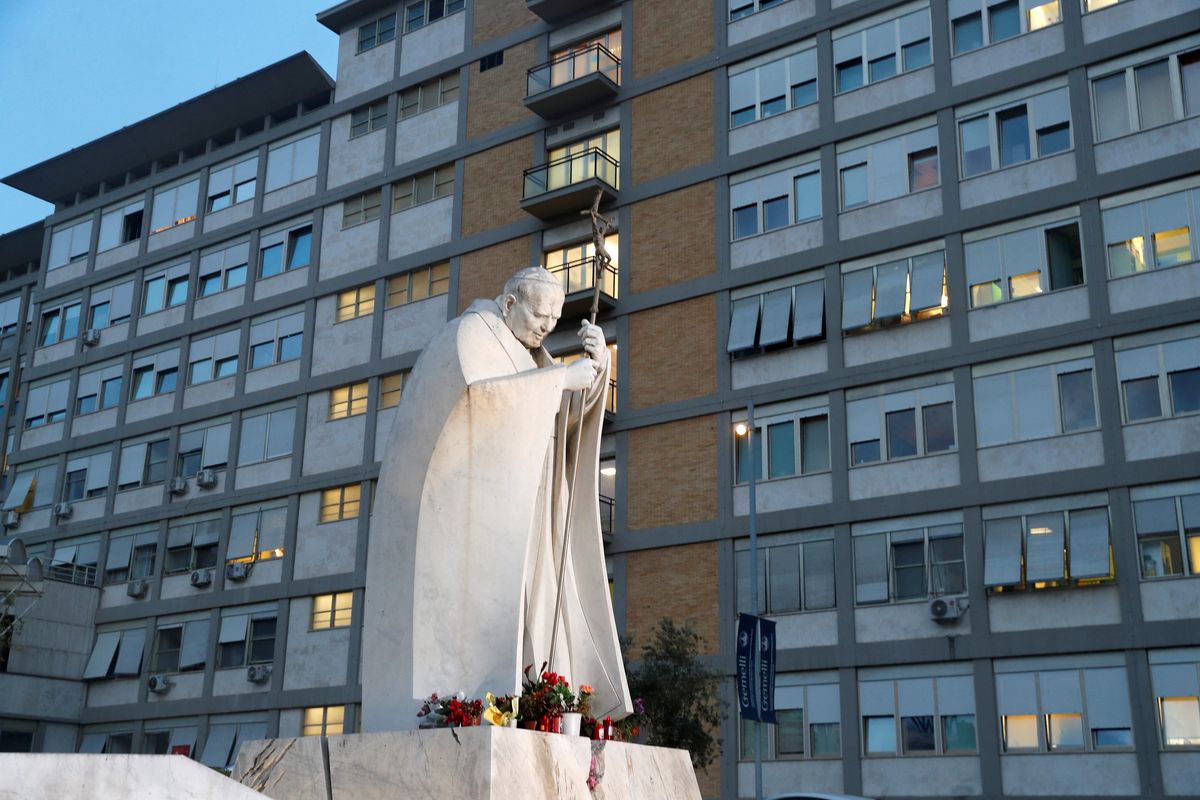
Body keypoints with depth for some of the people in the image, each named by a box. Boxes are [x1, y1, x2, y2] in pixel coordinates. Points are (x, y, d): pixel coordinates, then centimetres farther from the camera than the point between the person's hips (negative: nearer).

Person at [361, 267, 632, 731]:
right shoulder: (470, 333, -5)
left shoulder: (524, 354, 21)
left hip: (495, 511, 9)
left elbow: (572, 411, 13)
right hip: (455, 498, -9)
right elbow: (480, 394, -25)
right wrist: (560, 375, -20)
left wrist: (596, 361, -4)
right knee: (463, 603, -17)